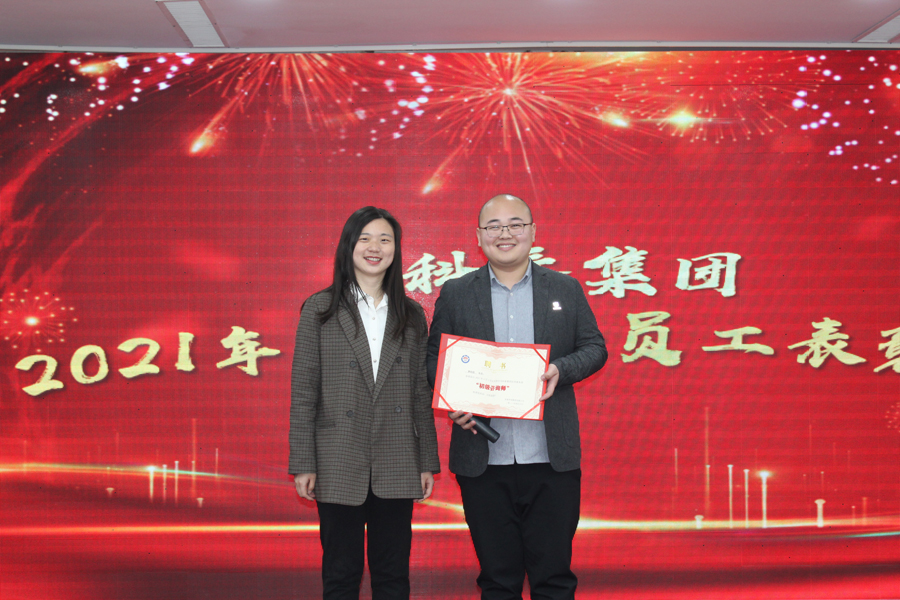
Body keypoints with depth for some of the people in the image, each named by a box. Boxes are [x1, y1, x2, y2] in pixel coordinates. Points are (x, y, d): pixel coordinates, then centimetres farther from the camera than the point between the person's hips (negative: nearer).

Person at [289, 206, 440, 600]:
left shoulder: (411, 316, 8)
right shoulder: (319, 310, 1)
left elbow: (421, 393, 8)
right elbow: (303, 391, -1)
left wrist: (428, 462, 5)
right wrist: (303, 463, -5)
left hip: (396, 467, 2)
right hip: (339, 465, -2)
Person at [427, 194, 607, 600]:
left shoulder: (566, 289, 8)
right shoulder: (454, 294, 7)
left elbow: (594, 348, 9)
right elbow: (433, 357, 9)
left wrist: (560, 369, -11)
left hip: (552, 460, 0)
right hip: (483, 460, 0)